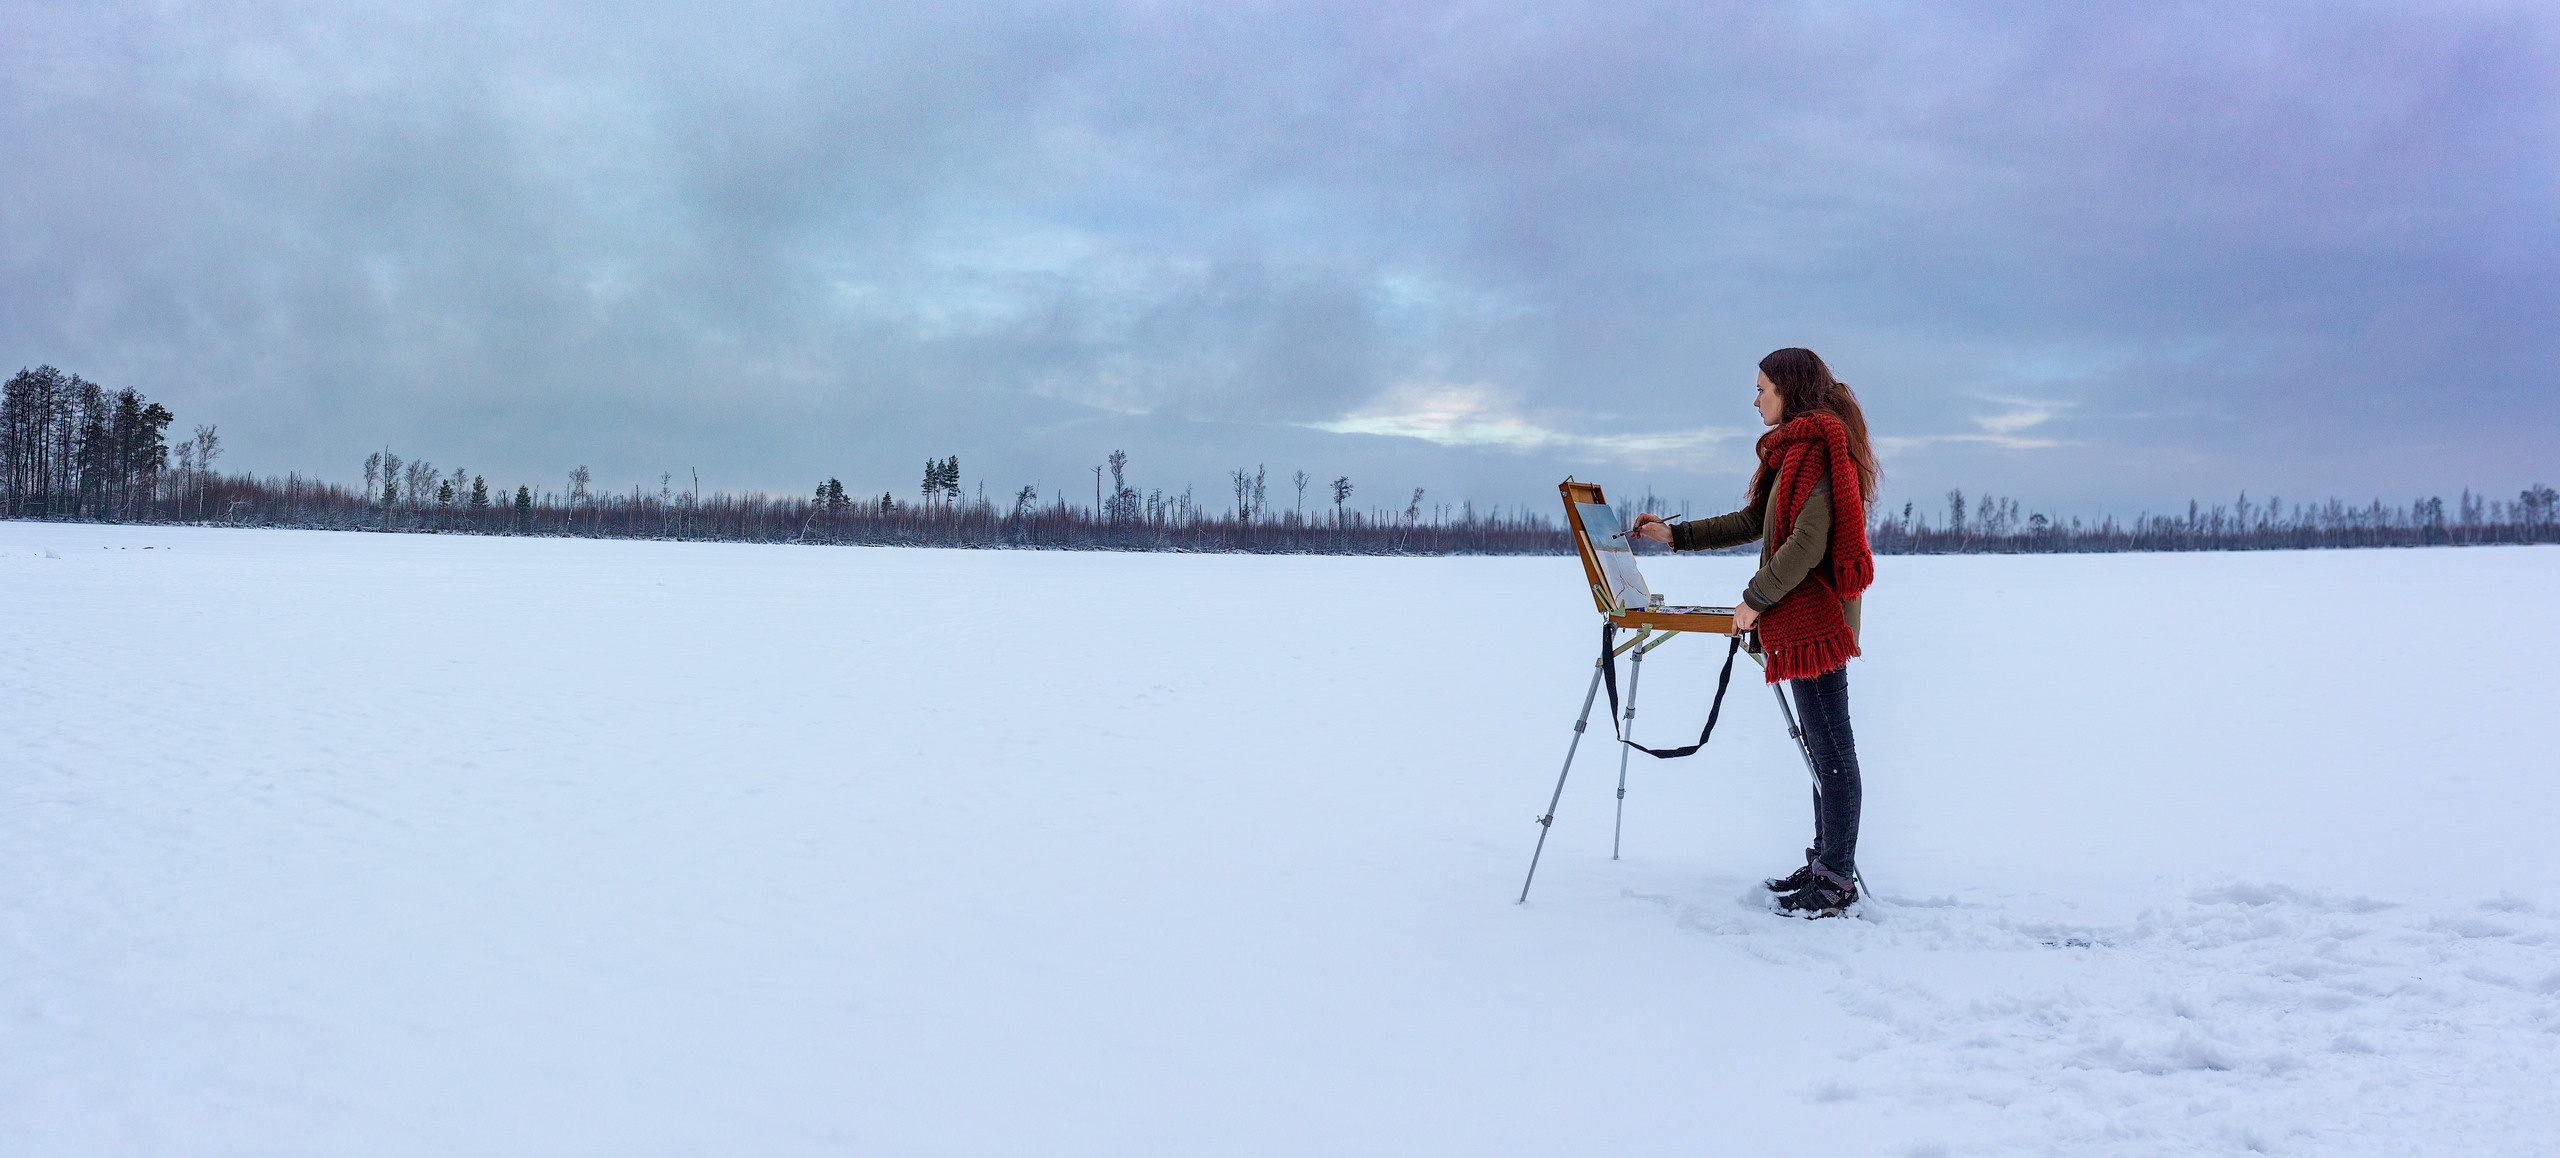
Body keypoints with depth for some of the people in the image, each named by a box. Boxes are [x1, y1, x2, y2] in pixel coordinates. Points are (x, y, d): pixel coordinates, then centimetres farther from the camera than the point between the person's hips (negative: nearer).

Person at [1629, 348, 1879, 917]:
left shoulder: (1819, 446, -14)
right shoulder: (1794, 448, 19)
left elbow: (1807, 541, -22)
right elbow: (1754, 522, 23)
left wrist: (1756, 597, -17)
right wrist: (1676, 535, 20)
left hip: (1816, 614, -11)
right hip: (1802, 616, 11)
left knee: (1831, 744, -6)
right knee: (1822, 742, 14)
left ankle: (1837, 877, -1)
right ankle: (1825, 859, 22)